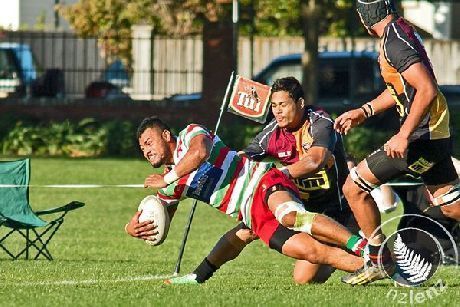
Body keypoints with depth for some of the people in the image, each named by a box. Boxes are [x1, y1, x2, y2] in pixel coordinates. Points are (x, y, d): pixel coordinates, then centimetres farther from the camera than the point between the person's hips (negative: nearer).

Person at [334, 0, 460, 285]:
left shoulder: (395, 42, -18)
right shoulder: (403, 30, 13)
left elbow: (428, 90, -27)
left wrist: (403, 136, -27)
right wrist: (364, 111, 26)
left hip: (422, 134, -10)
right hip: (436, 133, 10)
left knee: (354, 187, -2)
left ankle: (380, 261, 4)